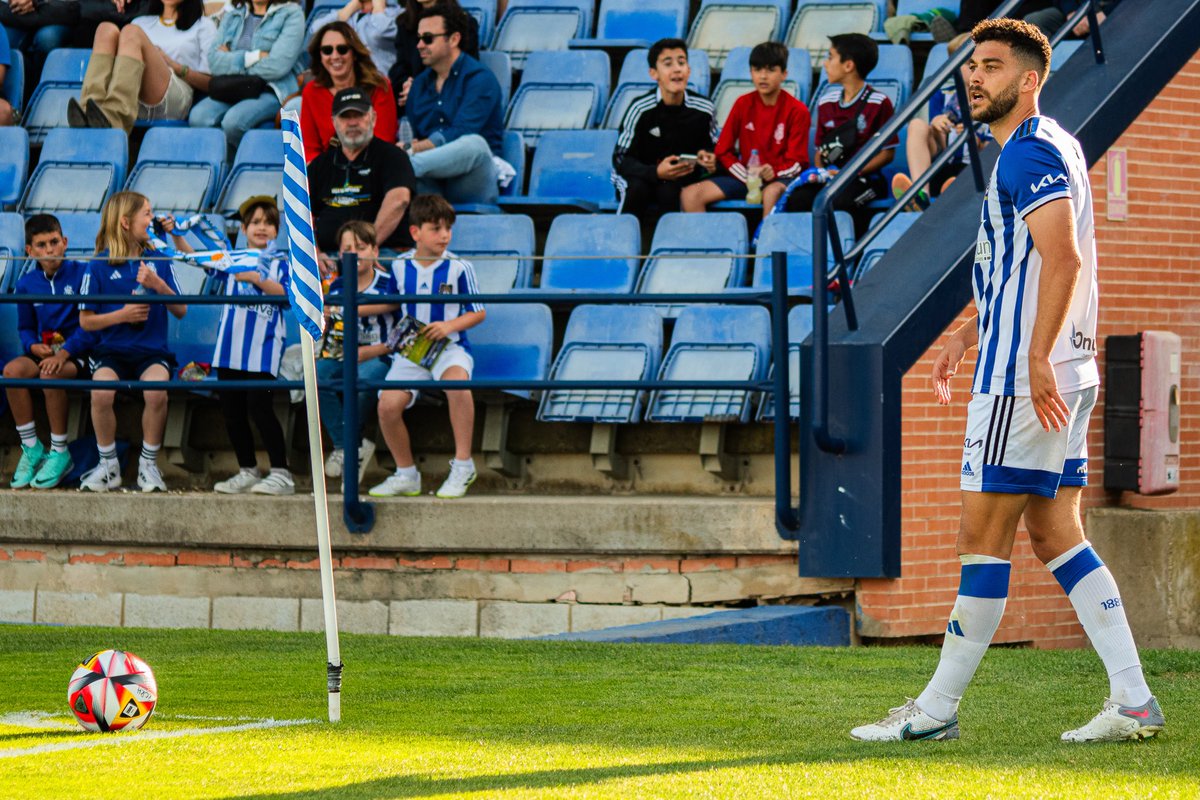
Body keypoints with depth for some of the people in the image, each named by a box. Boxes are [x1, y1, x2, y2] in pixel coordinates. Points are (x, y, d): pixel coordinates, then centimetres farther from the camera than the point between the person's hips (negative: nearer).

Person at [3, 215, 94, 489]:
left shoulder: (81, 273, -8)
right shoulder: (27, 284, 7)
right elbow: (25, 328, 16)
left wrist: (64, 353, -22)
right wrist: (34, 346, -8)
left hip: (78, 353, -5)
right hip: (44, 351, 5)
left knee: (51, 374, -36)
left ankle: (59, 454, -20)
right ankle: (31, 450, -15)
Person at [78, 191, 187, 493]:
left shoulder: (159, 261, 9)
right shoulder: (99, 265, 2)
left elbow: (181, 311, 8)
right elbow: (86, 320, 3)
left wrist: (159, 286, -8)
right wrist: (122, 314, -11)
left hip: (151, 351, 1)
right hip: (112, 350, -1)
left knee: (156, 391, -32)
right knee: (101, 392, -32)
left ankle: (148, 465, -12)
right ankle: (108, 467, -11)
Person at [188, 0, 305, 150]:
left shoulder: (291, 14, 4)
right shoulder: (232, 14, 17)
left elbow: (278, 66, -9)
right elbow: (214, 60, 4)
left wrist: (232, 60, 1)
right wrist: (254, 57, -7)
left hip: (271, 91, -4)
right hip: (230, 90, 4)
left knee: (233, 120, -34)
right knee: (198, 117, -28)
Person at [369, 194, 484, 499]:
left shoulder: (459, 268, -5)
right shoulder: (400, 266, 4)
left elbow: (478, 312, 2)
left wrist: (450, 325, -15)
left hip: (449, 346, -3)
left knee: (456, 381, -38)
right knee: (388, 405, -19)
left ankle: (463, 466, -24)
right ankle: (406, 475, 7)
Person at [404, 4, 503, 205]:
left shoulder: (480, 79, -2)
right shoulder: (419, 84, 19)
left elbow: (462, 135, -14)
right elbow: (414, 134, 15)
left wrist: (411, 150, -21)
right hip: (433, 189, 3)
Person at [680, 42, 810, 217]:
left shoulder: (797, 110, -3)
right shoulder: (743, 104, 6)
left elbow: (796, 162, -3)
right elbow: (723, 152, 7)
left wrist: (774, 172, -24)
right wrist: (747, 178, -8)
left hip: (780, 178, -4)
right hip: (744, 175, 4)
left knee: (772, 193, -43)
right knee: (690, 195, -18)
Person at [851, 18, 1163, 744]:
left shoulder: (1030, 152, -13)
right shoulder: (1050, 149, 20)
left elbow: (1063, 257, -24)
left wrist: (1037, 357, -27)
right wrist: (972, 333, 29)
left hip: (1025, 377, -10)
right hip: (1066, 376, 10)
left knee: (984, 535, -5)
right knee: (1057, 535, 8)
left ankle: (937, 710, 0)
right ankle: (1133, 701, 3)